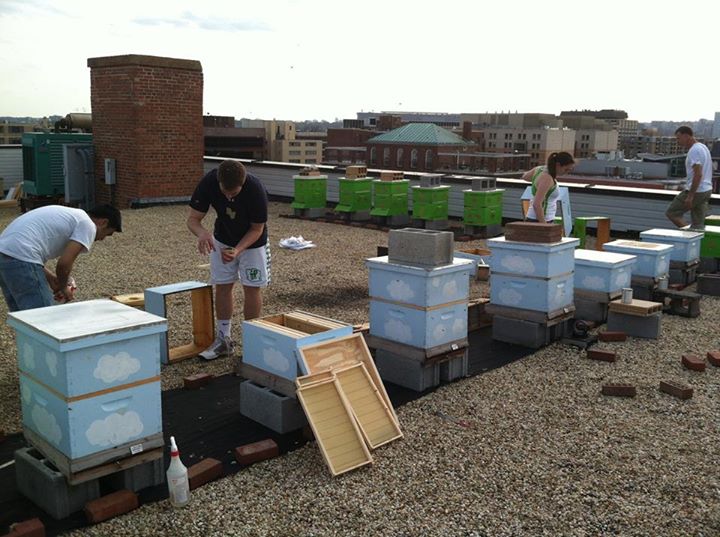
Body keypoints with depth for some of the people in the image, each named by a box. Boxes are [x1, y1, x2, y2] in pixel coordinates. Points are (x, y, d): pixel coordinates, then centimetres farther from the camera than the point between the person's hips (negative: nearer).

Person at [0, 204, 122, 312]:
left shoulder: (70, 214, 24)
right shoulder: (88, 226, -3)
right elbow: (64, 263, -13)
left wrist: (50, 277, 20)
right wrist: (63, 287, 7)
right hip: (21, 258, -10)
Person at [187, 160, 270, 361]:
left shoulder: (255, 189, -36)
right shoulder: (208, 183, -29)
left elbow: (257, 229, -22)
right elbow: (193, 219, -22)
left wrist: (238, 250, -37)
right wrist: (202, 233, -45)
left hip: (252, 241, -3)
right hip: (223, 239, 3)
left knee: (252, 287, -2)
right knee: (222, 285, 4)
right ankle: (224, 339, 14)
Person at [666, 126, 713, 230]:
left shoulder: (694, 150, -17)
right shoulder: (703, 147, 16)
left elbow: (698, 174, -25)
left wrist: (690, 196, -25)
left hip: (696, 191, -10)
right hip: (706, 190, 10)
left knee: (671, 212, 0)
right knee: (699, 223, 10)